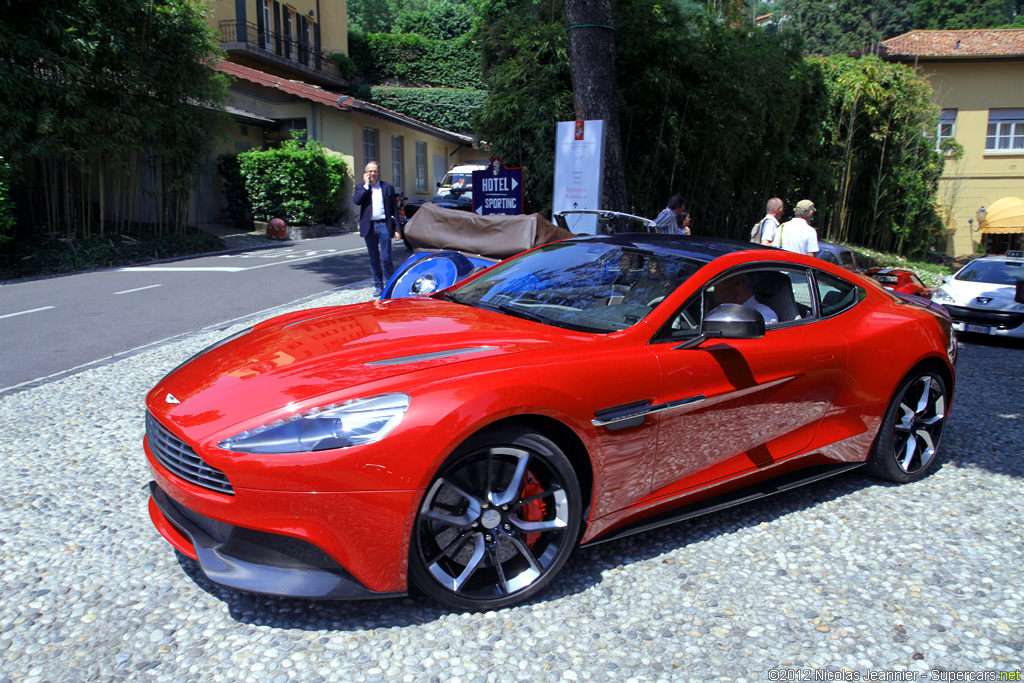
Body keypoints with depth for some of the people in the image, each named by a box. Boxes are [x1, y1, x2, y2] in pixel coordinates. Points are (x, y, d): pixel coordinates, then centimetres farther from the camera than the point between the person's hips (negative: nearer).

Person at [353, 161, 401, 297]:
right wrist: (366, 184, -8)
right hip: (369, 227, 2)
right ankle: (378, 286, 17)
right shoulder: (361, 188, 9)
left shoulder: (388, 187, 7)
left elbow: (394, 208, 7)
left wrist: (397, 229, 1)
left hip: (384, 226, -2)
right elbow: (356, 200, -12)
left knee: (386, 258, -5)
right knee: (374, 259, 8)